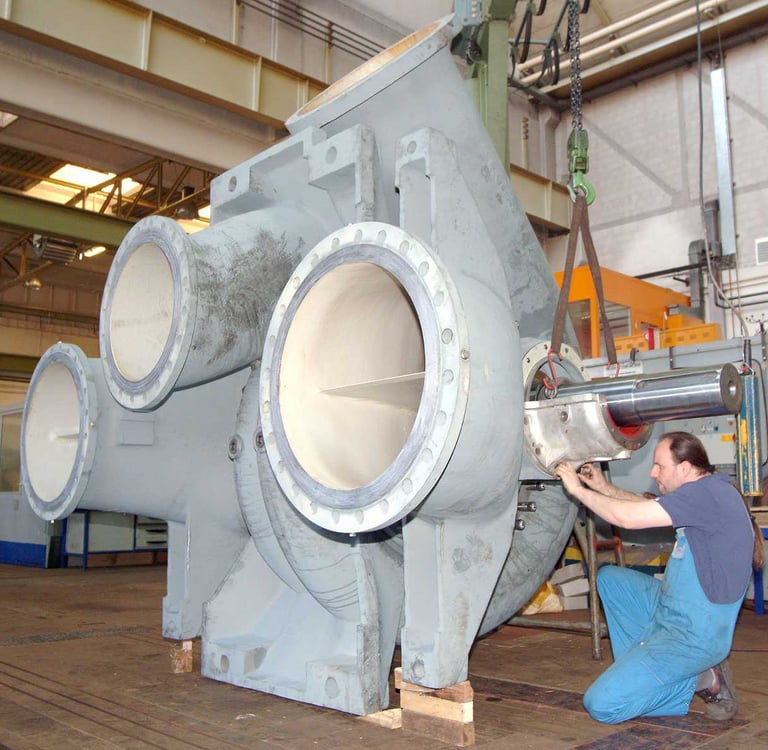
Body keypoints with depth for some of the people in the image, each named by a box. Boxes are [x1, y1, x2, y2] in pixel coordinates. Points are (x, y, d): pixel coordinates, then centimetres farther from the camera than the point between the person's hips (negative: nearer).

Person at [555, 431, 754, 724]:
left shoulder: (709, 493, -23)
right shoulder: (708, 488, 8)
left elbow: (628, 518, -25)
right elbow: (649, 506, 20)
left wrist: (578, 489, -13)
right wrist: (604, 487, 7)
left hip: (694, 635, -10)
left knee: (601, 704, -14)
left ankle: (703, 680, -1)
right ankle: (639, 663, 11)